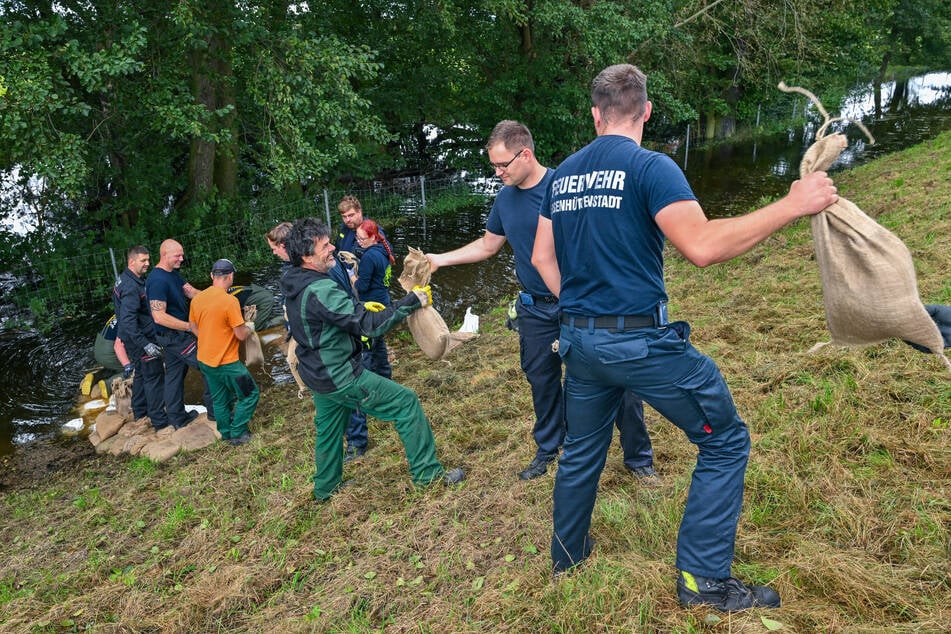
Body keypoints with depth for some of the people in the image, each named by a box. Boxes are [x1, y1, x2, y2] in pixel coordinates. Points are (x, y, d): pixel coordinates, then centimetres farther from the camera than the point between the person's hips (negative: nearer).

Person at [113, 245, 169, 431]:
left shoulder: (125, 279, 8)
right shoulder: (131, 286, -25)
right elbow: (128, 320, -30)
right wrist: (146, 344, -32)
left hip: (132, 338, 10)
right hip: (141, 338, -10)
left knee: (141, 374, 21)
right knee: (154, 377, -4)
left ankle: (139, 414, 33)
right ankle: (159, 421, 0)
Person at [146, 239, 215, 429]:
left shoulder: (173, 274, 7)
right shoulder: (158, 281, -24)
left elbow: (190, 291, 4)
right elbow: (159, 317, -27)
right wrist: (190, 326, -26)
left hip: (175, 335, 10)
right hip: (174, 336, -10)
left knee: (175, 373, 16)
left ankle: (177, 417, 27)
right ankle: (215, 411, 5)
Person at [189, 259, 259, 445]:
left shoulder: (197, 299, 0)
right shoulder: (230, 301, -21)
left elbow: (194, 327, 13)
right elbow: (241, 335, -17)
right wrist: (250, 326, 3)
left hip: (204, 360, 7)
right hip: (226, 362, -7)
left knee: (220, 400, 20)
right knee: (250, 394, 9)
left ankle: (226, 433, 32)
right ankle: (238, 434, 11)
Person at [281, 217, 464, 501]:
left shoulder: (294, 284, 2)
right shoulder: (320, 290, -28)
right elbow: (368, 325, -28)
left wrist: (360, 308, 11)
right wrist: (411, 301, -23)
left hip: (319, 376, 9)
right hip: (341, 378, -9)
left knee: (328, 429, 26)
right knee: (406, 402, -1)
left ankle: (325, 488, 43)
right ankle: (427, 473, 6)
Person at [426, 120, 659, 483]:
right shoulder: (506, 197, 4)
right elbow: (488, 246, 17)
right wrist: (440, 259, 11)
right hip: (535, 311, 5)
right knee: (542, 383, 18)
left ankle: (638, 458, 21)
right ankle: (548, 450, 40)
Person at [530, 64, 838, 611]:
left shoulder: (562, 175, 10)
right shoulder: (651, 166, -11)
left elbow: (542, 258, 14)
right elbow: (703, 246, -23)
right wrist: (793, 205, -16)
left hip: (579, 340, 7)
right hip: (642, 341, -7)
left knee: (582, 451, 23)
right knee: (725, 441, 9)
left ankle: (567, 553, 40)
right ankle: (704, 577, 12)